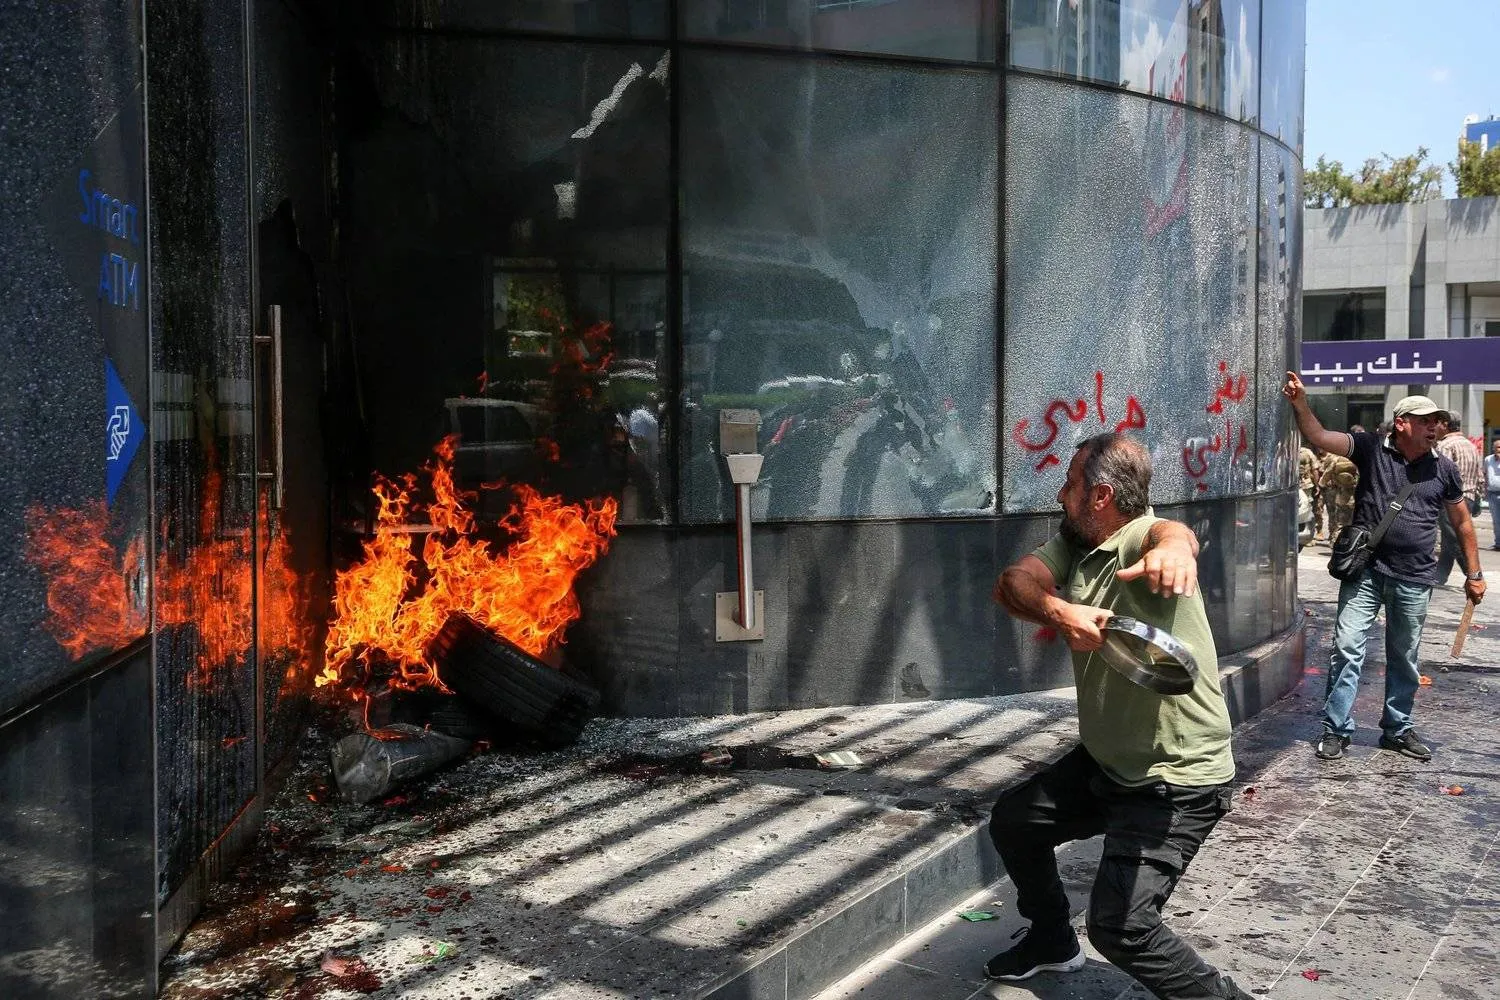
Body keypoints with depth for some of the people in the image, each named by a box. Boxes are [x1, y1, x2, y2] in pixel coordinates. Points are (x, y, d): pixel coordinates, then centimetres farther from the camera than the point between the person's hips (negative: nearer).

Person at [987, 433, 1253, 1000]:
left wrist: (1173, 546, -71)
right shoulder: (1071, 544, 2)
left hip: (1177, 780, -9)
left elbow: (1170, 532, -46)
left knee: (1120, 927, -16)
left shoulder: (1138, 536, -22)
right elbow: (1012, 584, -12)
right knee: (1012, 822, 22)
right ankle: (1052, 942, 44)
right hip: (1106, 761, 9)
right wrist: (1059, 611, -33)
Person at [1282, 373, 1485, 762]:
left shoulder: (1443, 469, 5)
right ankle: (1336, 729, 1)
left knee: (1404, 658, 14)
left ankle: (1397, 729, 28)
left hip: (1414, 580, 3)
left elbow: (1462, 521, 14)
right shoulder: (1371, 450, -3)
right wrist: (1300, 402, -32)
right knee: (1348, 647, -7)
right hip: (1366, 571, -3)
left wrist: (1474, 573, 14)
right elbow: (1318, 436, -14)